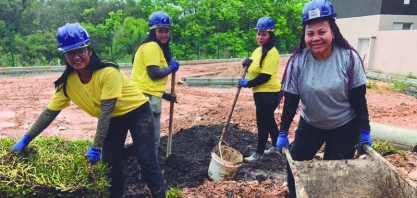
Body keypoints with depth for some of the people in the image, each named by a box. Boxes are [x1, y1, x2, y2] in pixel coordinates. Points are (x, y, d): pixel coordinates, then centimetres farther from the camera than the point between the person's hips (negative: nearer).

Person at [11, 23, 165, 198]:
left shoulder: (108, 72, -31)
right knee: (110, 164, 6)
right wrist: (26, 139, -7)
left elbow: (106, 111, -29)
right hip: (113, 119, 6)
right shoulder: (68, 81, -13)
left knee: (147, 161, -7)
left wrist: (96, 147, -28)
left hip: (137, 112, -5)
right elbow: (50, 112, -5)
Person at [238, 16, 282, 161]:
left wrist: (247, 84, -16)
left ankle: (258, 153, 15)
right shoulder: (258, 50, 9)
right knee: (268, 120, 21)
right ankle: (276, 146, 37)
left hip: (269, 93, -10)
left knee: (262, 123, 1)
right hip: (261, 92, 10)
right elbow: (254, 68, 23)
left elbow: (265, 77, -25)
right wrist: (247, 63, 0)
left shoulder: (271, 53, -20)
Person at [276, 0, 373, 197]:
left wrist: (365, 131, -5)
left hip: (345, 127, -1)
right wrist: (283, 132, -9)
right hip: (309, 125, 1)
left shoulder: (349, 58, -18)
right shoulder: (297, 61, -16)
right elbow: (290, 101, -10)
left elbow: (358, 99, -9)